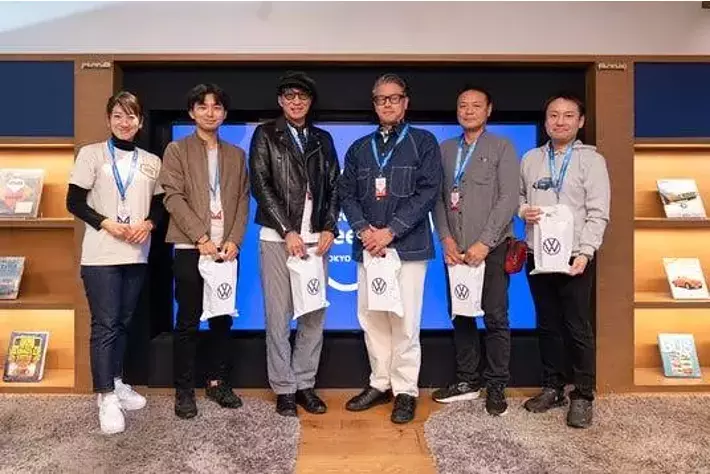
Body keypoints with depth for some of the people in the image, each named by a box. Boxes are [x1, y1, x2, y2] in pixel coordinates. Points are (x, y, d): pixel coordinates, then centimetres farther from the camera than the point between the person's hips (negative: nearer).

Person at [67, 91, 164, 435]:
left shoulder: (151, 161, 10)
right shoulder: (91, 154, 1)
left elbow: (160, 205, 12)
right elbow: (74, 202, -2)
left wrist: (149, 224, -8)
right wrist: (105, 223, -15)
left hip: (137, 255, 4)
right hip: (101, 254, -4)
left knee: (123, 322, 14)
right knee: (104, 325, -4)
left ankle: (117, 382, 28)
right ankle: (106, 397, 2)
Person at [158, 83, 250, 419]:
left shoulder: (236, 155, 16)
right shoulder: (177, 150, 5)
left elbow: (243, 200, 9)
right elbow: (174, 197, -5)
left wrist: (234, 240, -5)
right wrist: (202, 238, -14)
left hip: (226, 249, 3)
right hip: (191, 249, -3)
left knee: (222, 319, 9)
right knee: (188, 322, 2)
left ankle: (218, 382, 22)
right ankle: (184, 390, 14)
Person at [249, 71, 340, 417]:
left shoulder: (323, 139, 15)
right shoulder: (265, 135, 5)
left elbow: (334, 187, 12)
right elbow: (261, 185, -4)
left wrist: (329, 228, -2)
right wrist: (288, 231, -11)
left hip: (316, 238, 3)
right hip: (278, 238, -3)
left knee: (314, 315, 5)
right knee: (279, 317, 1)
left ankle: (305, 384, 17)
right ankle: (283, 388, 13)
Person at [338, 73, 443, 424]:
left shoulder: (424, 142, 5)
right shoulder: (359, 148, 17)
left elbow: (428, 192, -5)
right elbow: (346, 194, 10)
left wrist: (390, 231, -13)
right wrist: (363, 229, -8)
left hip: (408, 246, -4)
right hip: (368, 247, 4)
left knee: (404, 322, -3)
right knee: (371, 318, 8)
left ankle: (406, 391, 12)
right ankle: (380, 383, 23)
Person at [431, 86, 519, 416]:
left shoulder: (502, 148, 2)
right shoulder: (445, 149, 14)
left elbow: (508, 200, -7)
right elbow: (438, 198, 9)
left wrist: (484, 243, -14)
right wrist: (446, 238, -4)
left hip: (491, 248, -4)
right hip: (456, 249, 4)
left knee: (495, 318, 1)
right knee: (461, 315, 10)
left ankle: (496, 386, 14)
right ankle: (468, 379, 23)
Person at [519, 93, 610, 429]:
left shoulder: (591, 159, -1)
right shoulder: (530, 159, 10)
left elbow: (598, 213, -6)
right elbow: (516, 196, 17)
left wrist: (584, 253, -16)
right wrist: (523, 210, -6)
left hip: (573, 257, -3)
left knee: (577, 328, 2)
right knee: (548, 325, 12)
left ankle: (583, 396, 15)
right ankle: (552, 388, 25)